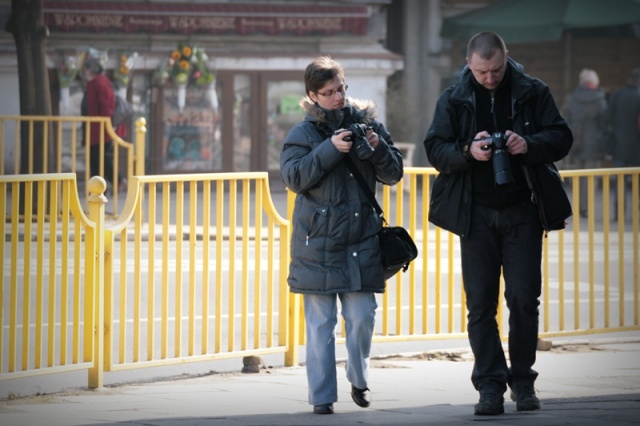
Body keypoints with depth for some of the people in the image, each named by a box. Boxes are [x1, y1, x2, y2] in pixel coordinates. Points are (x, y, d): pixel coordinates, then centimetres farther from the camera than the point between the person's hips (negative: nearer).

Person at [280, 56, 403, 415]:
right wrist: (330, 149, -21)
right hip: (317, 241, -2)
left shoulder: (368, 124, 8)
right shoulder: (303, 134, 1)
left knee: (362, 317, 0)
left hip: (362, 241, 2)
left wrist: (378, 148, -12)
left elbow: (394, 174, 7)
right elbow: (294, 177, -12)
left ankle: (359, 380, 24)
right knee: (321, 323, 1)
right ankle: (322, 396, 6)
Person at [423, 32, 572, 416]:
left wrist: (530, 145, -19)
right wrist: (468, 151, -19)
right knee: (481, 304, 0)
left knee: (524, 298, 0)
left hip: (521, 211, -1)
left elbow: (561, 137, 1)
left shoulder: (532, 93, 1)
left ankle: (522, 381, 11)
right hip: (476, 214, 1)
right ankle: (490, 386, 3)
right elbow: (435, 149, 1)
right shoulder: (454, 99, 3)